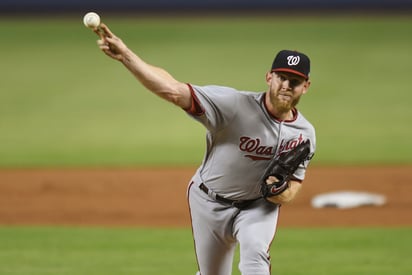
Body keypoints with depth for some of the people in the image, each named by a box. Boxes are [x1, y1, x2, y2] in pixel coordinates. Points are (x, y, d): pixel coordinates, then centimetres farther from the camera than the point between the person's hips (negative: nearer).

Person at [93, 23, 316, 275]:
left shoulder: (305, 134, -12)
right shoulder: (235, 105, -26)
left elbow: (290, 193, -7)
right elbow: (174, 90, -35)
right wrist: (125, 55, -48)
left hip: (258, 205, 1)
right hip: (210, 203, -1)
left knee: (255, 252, -30)